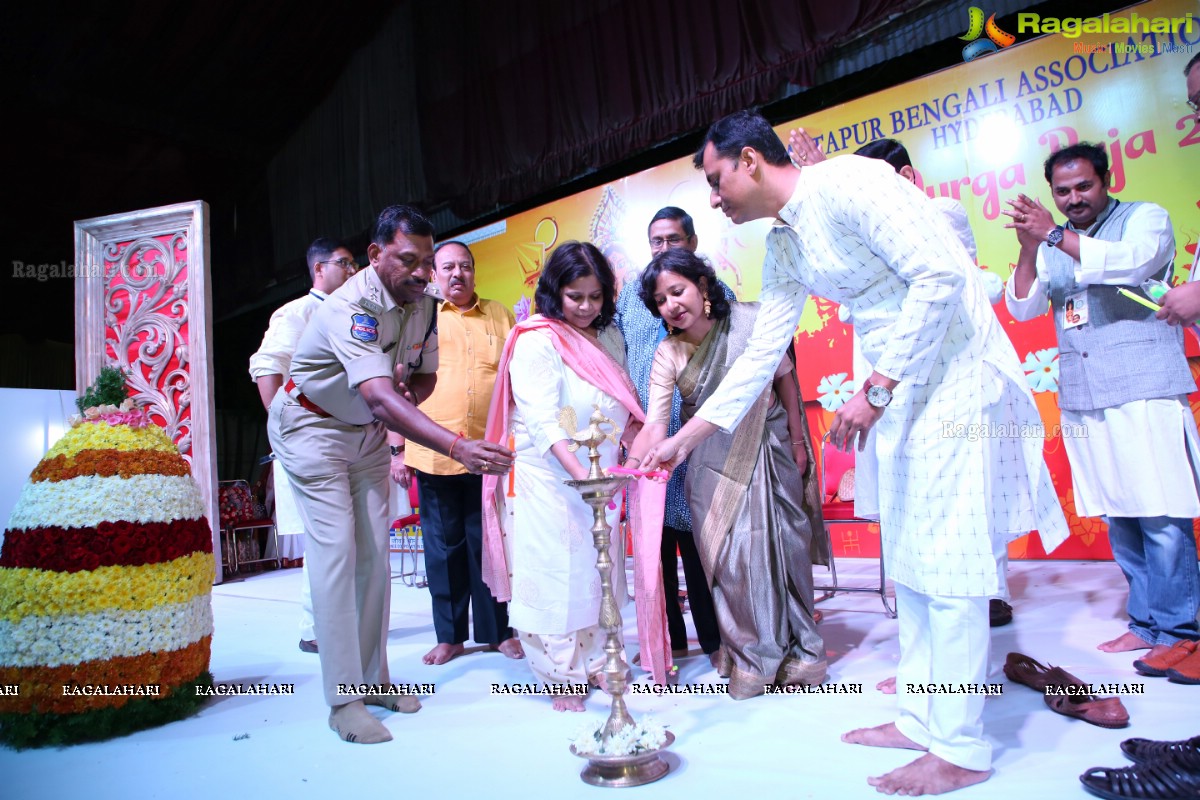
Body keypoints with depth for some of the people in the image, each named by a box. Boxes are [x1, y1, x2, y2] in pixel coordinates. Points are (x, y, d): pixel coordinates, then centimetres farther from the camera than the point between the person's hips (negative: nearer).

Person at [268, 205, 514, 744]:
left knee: (374, 553, 4)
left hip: (369, 433, 7)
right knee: (335, 550, -12)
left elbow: (425, 375, 5)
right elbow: (380, 398, -46)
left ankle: (372, 678, 16)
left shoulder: (422, 304, -7)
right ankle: (344, 700, -4)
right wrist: (458, 447, -58)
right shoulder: (352, 307, -31)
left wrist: (407, 393, -21)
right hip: (314, 428, -7)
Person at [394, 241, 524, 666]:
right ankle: (450, 635, 21)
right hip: (433, 452, 0)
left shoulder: (500, 315, 11)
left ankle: (497, 631, 22)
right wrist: (397, 448, 1)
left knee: (487, 543, 9)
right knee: (444, 546, 8)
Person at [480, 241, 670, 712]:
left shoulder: (609, 337, 10)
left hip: (600, 479, 7)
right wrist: (578, 472, -30)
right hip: (549, 479, -6)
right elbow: (541, 420, -21)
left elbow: (627, 407, 12)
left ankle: (595, 663, 28)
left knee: (599, 572, 13)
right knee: (555, 575, 1)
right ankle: (563, 677, 16)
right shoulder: (536, 341, -12)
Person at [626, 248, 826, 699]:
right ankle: (752, 658, 16)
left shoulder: (751, 321, -10)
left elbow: (784, 376, 3)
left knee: (784, 544, 5)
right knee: (731, 552, -4)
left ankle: (799, 649, 25)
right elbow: (655, 425, -21)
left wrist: (797, 439, 4)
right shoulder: (668, 356, -12)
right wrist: (629, 465, -39)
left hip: (769, 447, 1)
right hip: (715, 461, -1)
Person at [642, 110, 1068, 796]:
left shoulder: (847, 183, -15)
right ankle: (921, 718, 26)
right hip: (902, 394, 9)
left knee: (948, 565, -4)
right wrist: (684, 440, 11)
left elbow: (941, 275, -22)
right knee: (909, 561, 12)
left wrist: (876, 389, -21)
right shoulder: (783, 249, 11)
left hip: (957, 380, -9)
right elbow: (762, 355, 12)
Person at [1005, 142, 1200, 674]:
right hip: (1081, 400, 5)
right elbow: (1022, 309, 5)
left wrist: (1055, 237, -19)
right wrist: (1030, 249, -8)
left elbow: (1132, 262, -17)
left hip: (1145, 391, -4)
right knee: (1118, 516, 8)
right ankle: (1147, 622, 18)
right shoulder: (1053, 243, 16)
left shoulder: (1145, 218, 4)